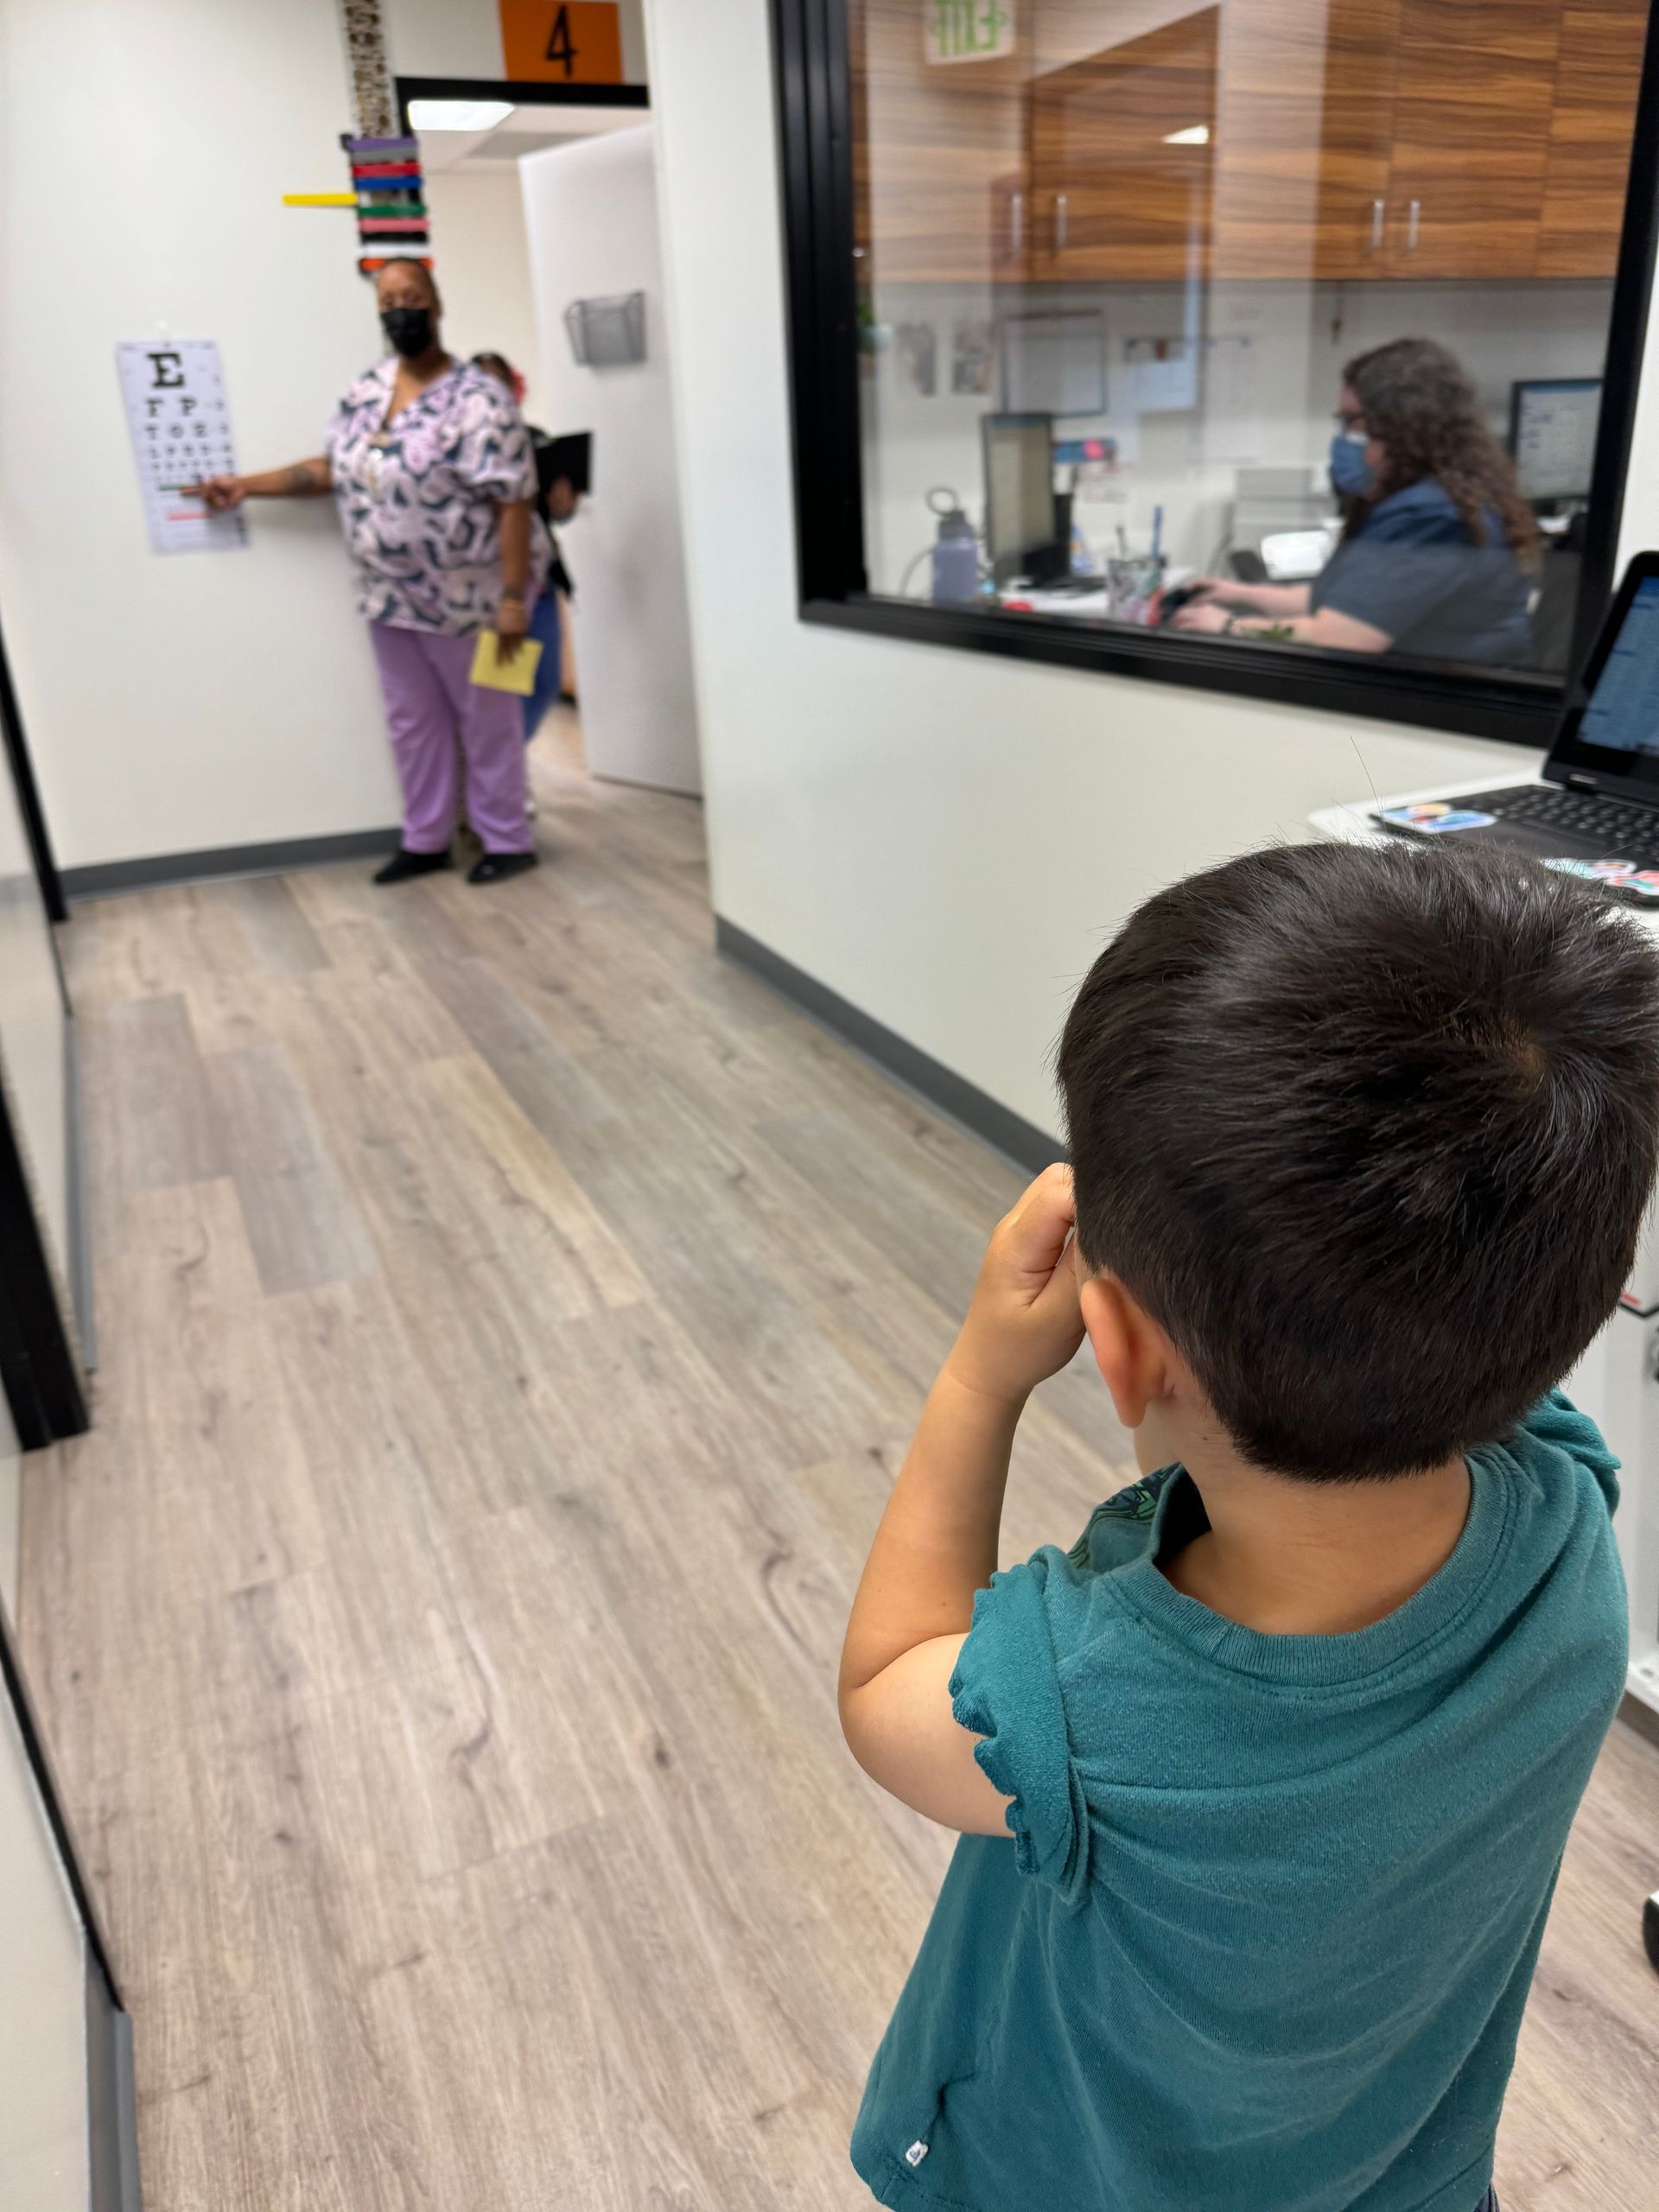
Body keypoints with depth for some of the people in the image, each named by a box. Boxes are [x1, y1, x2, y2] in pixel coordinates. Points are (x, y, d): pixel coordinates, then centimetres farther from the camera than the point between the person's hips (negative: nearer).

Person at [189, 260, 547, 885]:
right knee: (412, 721, 13)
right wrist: (247, 486, 10)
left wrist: (514, 597, -24)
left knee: (485, 721, 4)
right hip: (391, 595, 7)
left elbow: (512, 503, -19)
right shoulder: (367, 391, 7)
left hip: (464, 596, -7)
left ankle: (508, 842, 16)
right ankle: (424, 841, 25)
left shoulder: (477, 400, -16)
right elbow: (333, 469, 15)